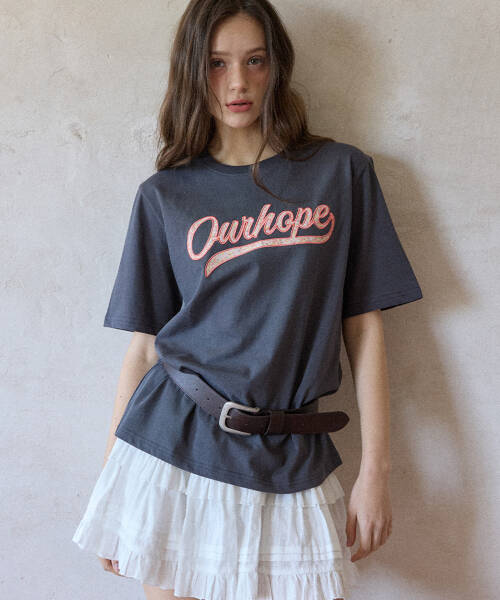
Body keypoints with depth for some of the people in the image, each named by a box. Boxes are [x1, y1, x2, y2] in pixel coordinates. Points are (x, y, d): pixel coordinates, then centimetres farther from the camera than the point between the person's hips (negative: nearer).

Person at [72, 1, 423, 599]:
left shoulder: (340, 172, 3)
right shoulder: (164, 195, 4)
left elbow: (363, 329, 1)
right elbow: (144, 346, 5)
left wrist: (375, 470, -2)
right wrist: (113, 482, 7)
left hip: (288, 462, 0)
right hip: (174, 441, 1)